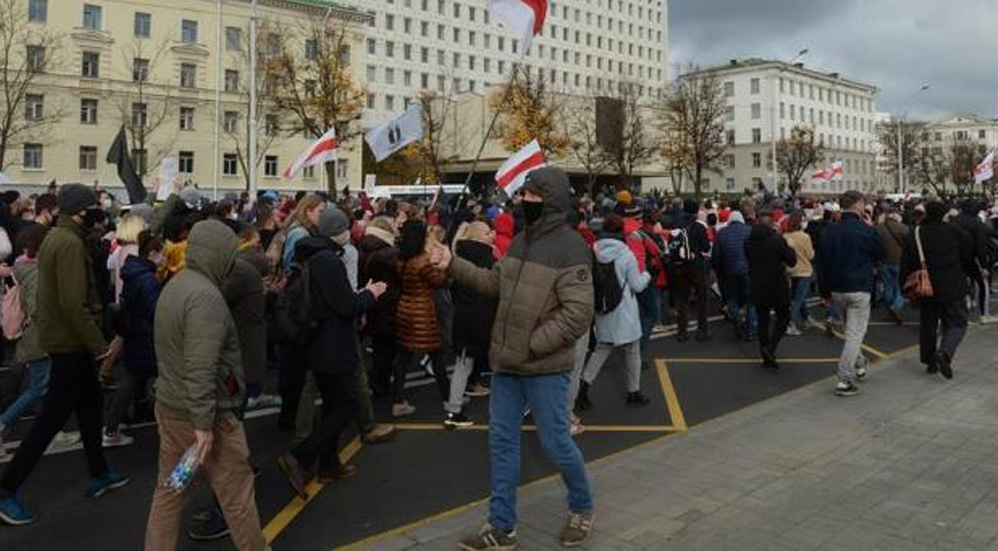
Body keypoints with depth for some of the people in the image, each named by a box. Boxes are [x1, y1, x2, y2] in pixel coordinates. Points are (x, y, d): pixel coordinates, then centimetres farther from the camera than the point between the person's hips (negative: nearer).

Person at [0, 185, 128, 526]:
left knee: (90, 403, 18)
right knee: (53, 416, -2)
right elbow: (73, 303, -27)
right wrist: (98, 344, -20)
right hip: (70, 342, -10)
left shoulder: (56, 237, 12)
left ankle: (99, 474, 29)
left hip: (61, 338, 10)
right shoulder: (70, 244, -20)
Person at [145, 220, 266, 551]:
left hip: (168, 406, 9)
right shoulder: (206, 295, -22)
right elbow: (201, 368, -28)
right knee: (236, 490, 6)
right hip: (201, 412, -9)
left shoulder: (175, 285, 10)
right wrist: (204, 424, -25)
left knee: (169, 490, 17)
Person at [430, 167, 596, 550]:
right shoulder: (522, 240, 8)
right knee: (501, 440, 12)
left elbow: (577, 315, -21)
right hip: (506, 363, 7)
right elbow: (495, 283, 12)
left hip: (545, 367, -7)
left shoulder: (569, 246, -16)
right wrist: (453, 265, 6)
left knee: (555, 443, 6)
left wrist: (531, 346, -19)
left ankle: (582, 508, 34)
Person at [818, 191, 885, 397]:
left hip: (836, 289, 5)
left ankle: (859, 364, 35)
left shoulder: (829, 231, 2)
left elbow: (822, 263, 6)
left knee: (852, 329, 24)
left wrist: (825, 291, 14)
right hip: (859, 289, -5)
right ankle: (845, 380, -5)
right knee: (855, 333, -2)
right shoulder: (866, 231, -13)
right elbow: (880, 255, 5)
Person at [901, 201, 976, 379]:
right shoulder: (955, 231, -5)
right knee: (957, 323, 4)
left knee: (928, 324, 13)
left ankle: (930, 361, 18)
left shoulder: (916, 234, -2)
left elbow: (906, 264, -2)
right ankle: (945, 352, -19)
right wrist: (971, 273, 20)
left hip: (926, 289, 2)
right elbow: (969, 256, 2)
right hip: (953, 287, -2)